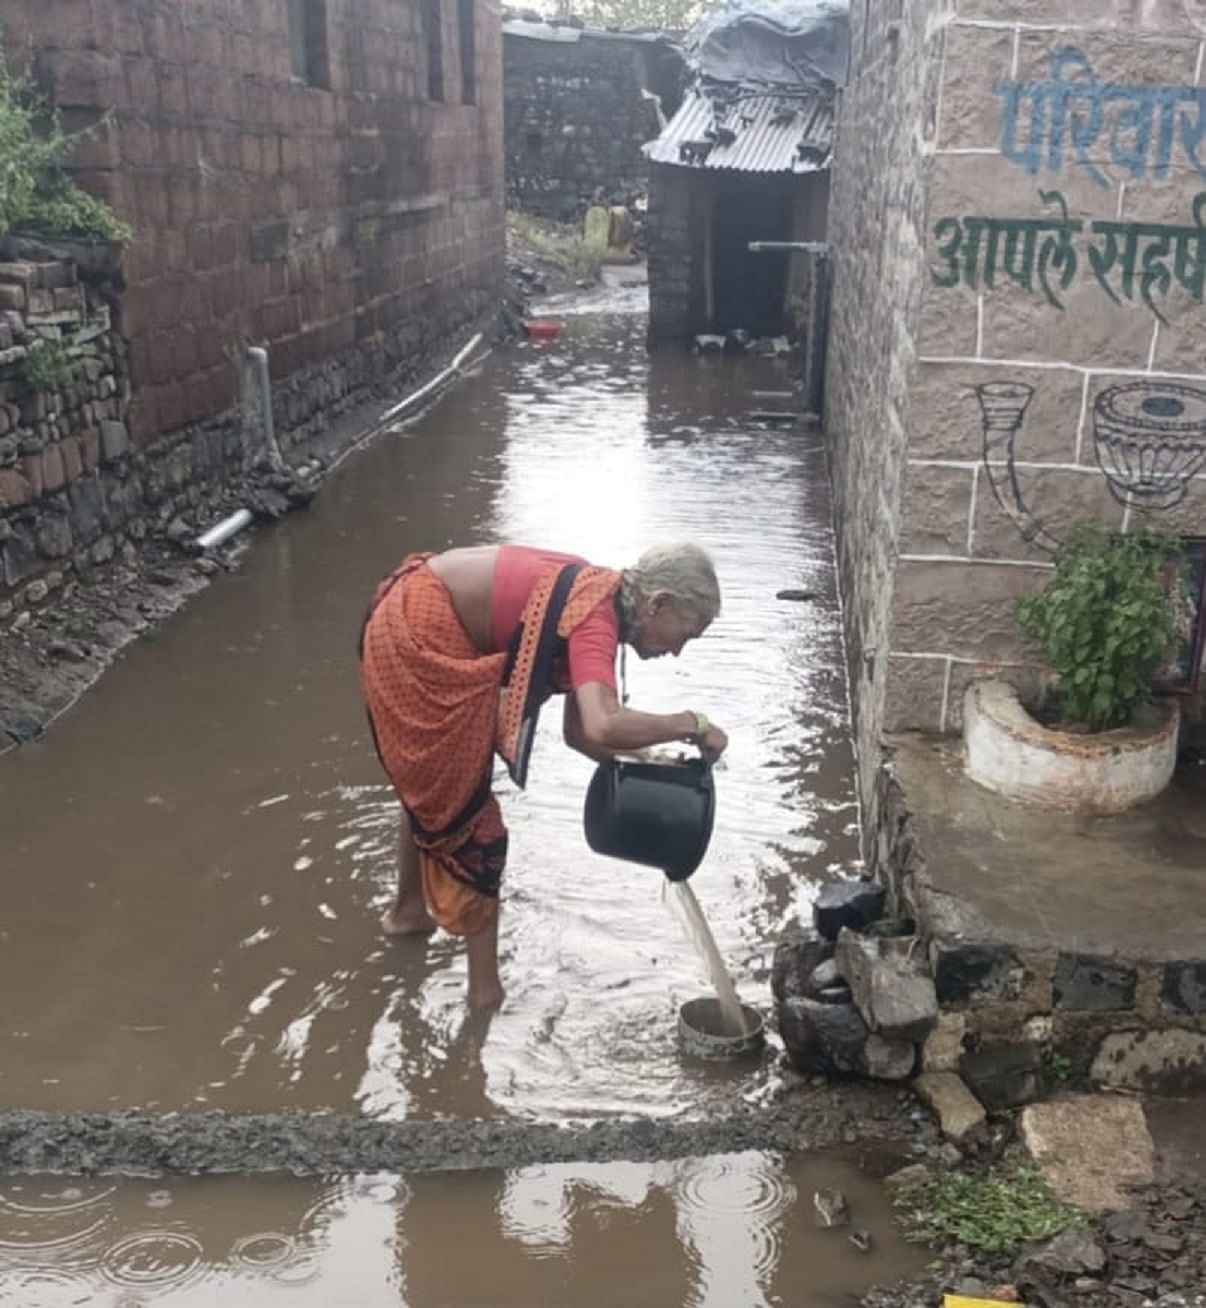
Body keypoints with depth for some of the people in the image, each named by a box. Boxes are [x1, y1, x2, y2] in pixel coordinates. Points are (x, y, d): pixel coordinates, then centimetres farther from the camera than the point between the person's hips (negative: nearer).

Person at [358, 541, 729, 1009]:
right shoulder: (597, 617, -21)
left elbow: (577, 731, 12)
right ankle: (485, 988, 13)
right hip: (418, 631, -10)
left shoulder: (598, 603, 7)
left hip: (417, 626, 10)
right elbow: (601, 726, -39)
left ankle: (408, 909, 51)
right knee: (463, 807, 1)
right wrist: (690, 724, -25)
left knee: (430, 786, 28)